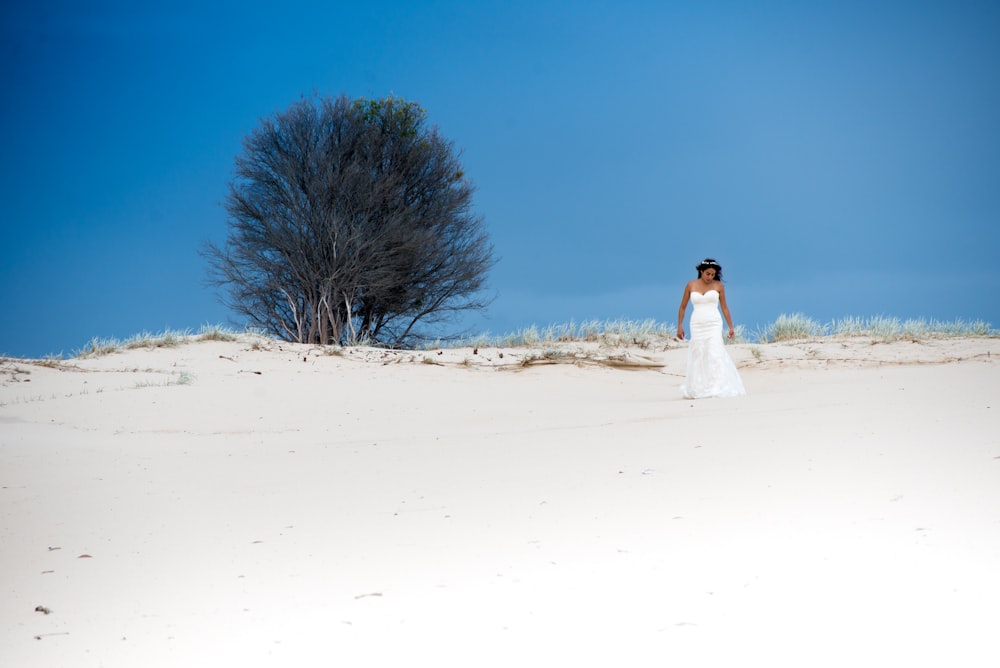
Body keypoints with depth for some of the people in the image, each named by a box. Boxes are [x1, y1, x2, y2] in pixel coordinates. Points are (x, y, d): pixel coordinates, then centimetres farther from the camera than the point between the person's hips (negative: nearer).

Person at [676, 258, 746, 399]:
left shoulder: (718, 285, 3)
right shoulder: (691, 285, 5)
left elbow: (724, 307, 9)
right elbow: (683, 307, 12)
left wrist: (731, 327, 7)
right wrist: (680, 326, 7)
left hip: (714, 324, -2)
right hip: (697, 324, 2)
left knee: (715, 353, -14)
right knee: (697, 356, 3)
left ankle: (719, 388, -17)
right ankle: (696, 389, 11)